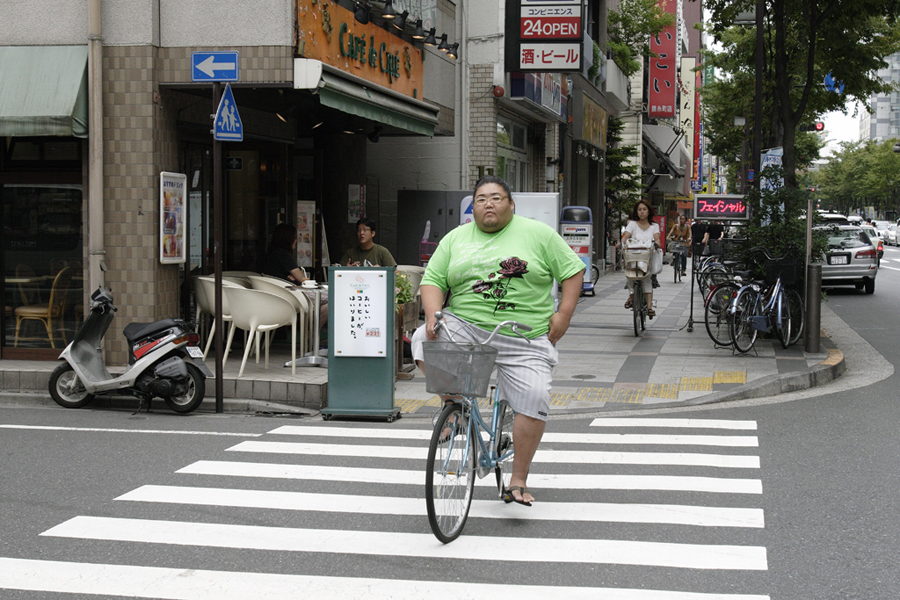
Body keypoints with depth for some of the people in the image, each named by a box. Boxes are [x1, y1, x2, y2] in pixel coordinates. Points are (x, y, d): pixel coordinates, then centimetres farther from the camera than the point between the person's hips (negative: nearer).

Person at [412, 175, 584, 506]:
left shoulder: (538, 234, 4)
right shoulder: (455, 239, 10)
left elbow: (573, 271, 4)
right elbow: (432, 280, 7)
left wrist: (564, 314, -7)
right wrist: (433, 313, -12)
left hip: (524, 341, -1)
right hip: (464, 327, 2)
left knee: (533, 400, -13)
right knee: (423, 340, -24)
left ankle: (518, 479, 2)